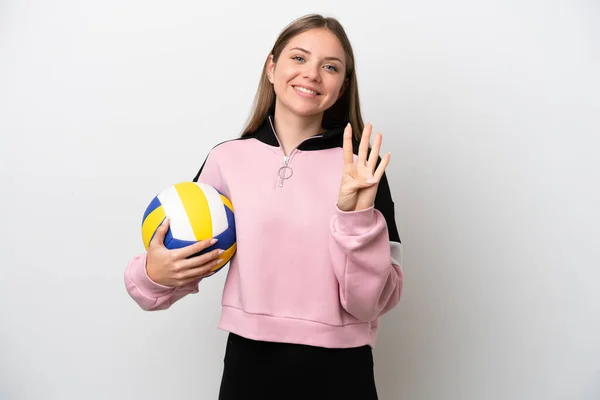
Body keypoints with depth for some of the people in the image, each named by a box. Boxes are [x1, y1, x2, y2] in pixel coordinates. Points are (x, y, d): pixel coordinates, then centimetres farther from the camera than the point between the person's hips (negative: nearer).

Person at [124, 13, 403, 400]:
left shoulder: (361, 167, -7)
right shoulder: (227, 159, -4)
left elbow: (371, 303, -11)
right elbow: (183, 257, 6)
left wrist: (356, 215, -24)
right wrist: (152, 275, -13)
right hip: (248, 365, 2)